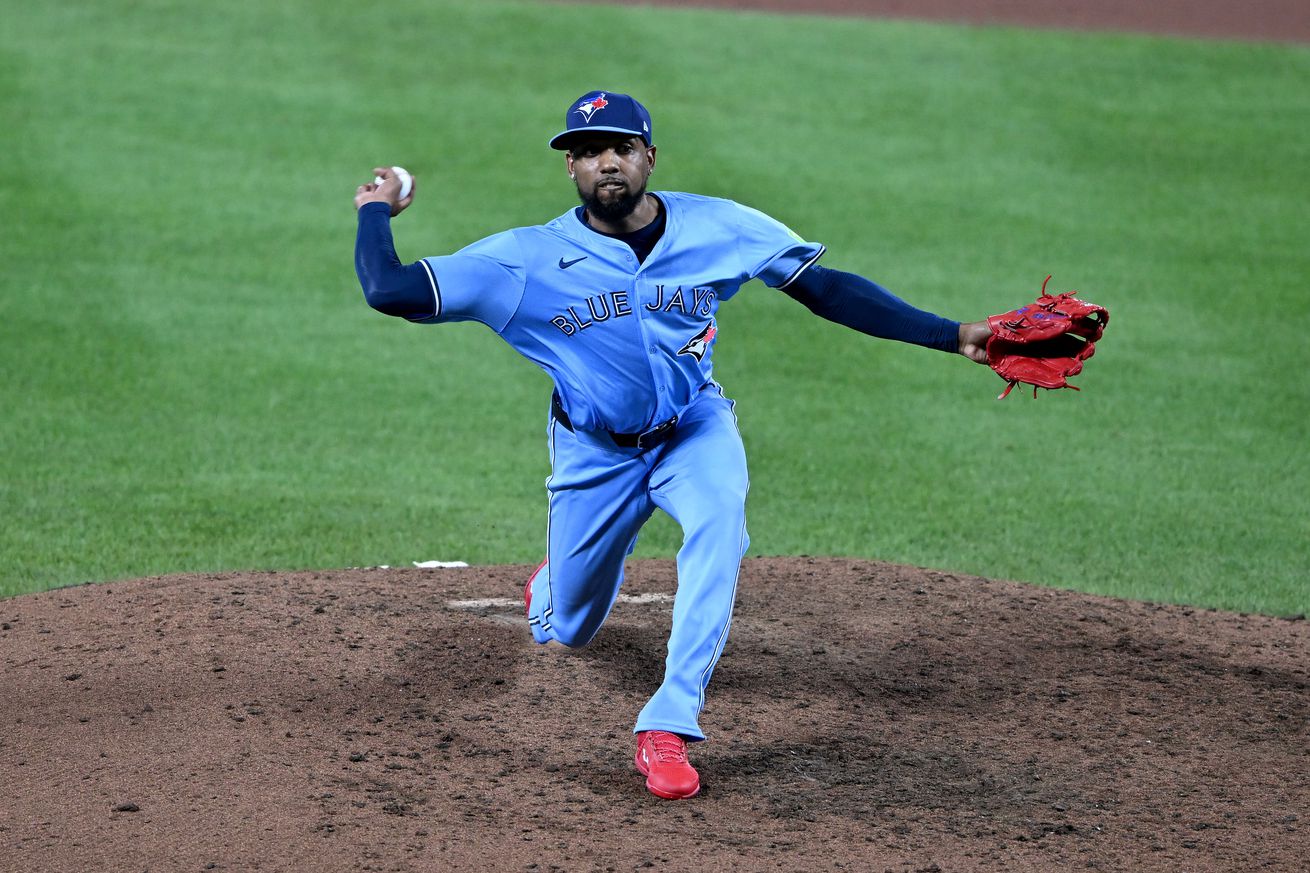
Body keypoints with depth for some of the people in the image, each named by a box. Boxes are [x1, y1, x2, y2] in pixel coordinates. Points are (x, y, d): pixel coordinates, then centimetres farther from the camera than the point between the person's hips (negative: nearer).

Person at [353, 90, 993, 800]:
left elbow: (827, 288, -10)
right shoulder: (530, 258, -20)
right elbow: (389, 291, -24)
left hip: (694, 428, 0)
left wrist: (950, 335, -14)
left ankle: (668, 728, -31)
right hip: (595, 449, 0)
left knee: (720, 526, -34)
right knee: (567, 632, 12)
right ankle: (551, 585, 54)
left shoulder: (718, 228, -14)